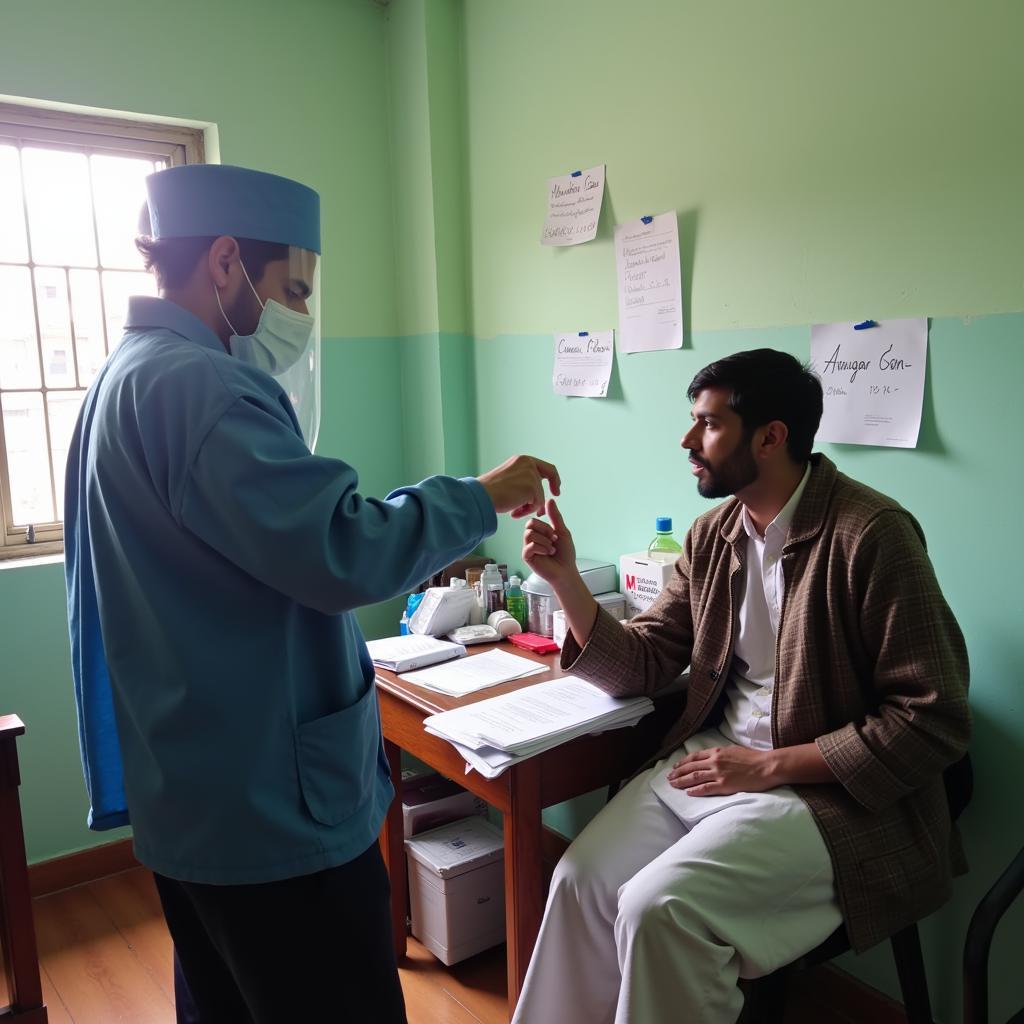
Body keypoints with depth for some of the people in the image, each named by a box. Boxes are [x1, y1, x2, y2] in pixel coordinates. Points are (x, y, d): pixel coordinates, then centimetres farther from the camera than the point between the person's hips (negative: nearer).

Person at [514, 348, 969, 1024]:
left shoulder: (870, 534, -16)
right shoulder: (713, 536, 6)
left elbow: (934, 720, -16)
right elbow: (640, 666, 7)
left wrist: (770, 766, -17)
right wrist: (565, 578, -7)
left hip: (830, 792, -6)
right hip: (710, 760, 6)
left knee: (658, 908, -23)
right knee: (581, 878, -11)